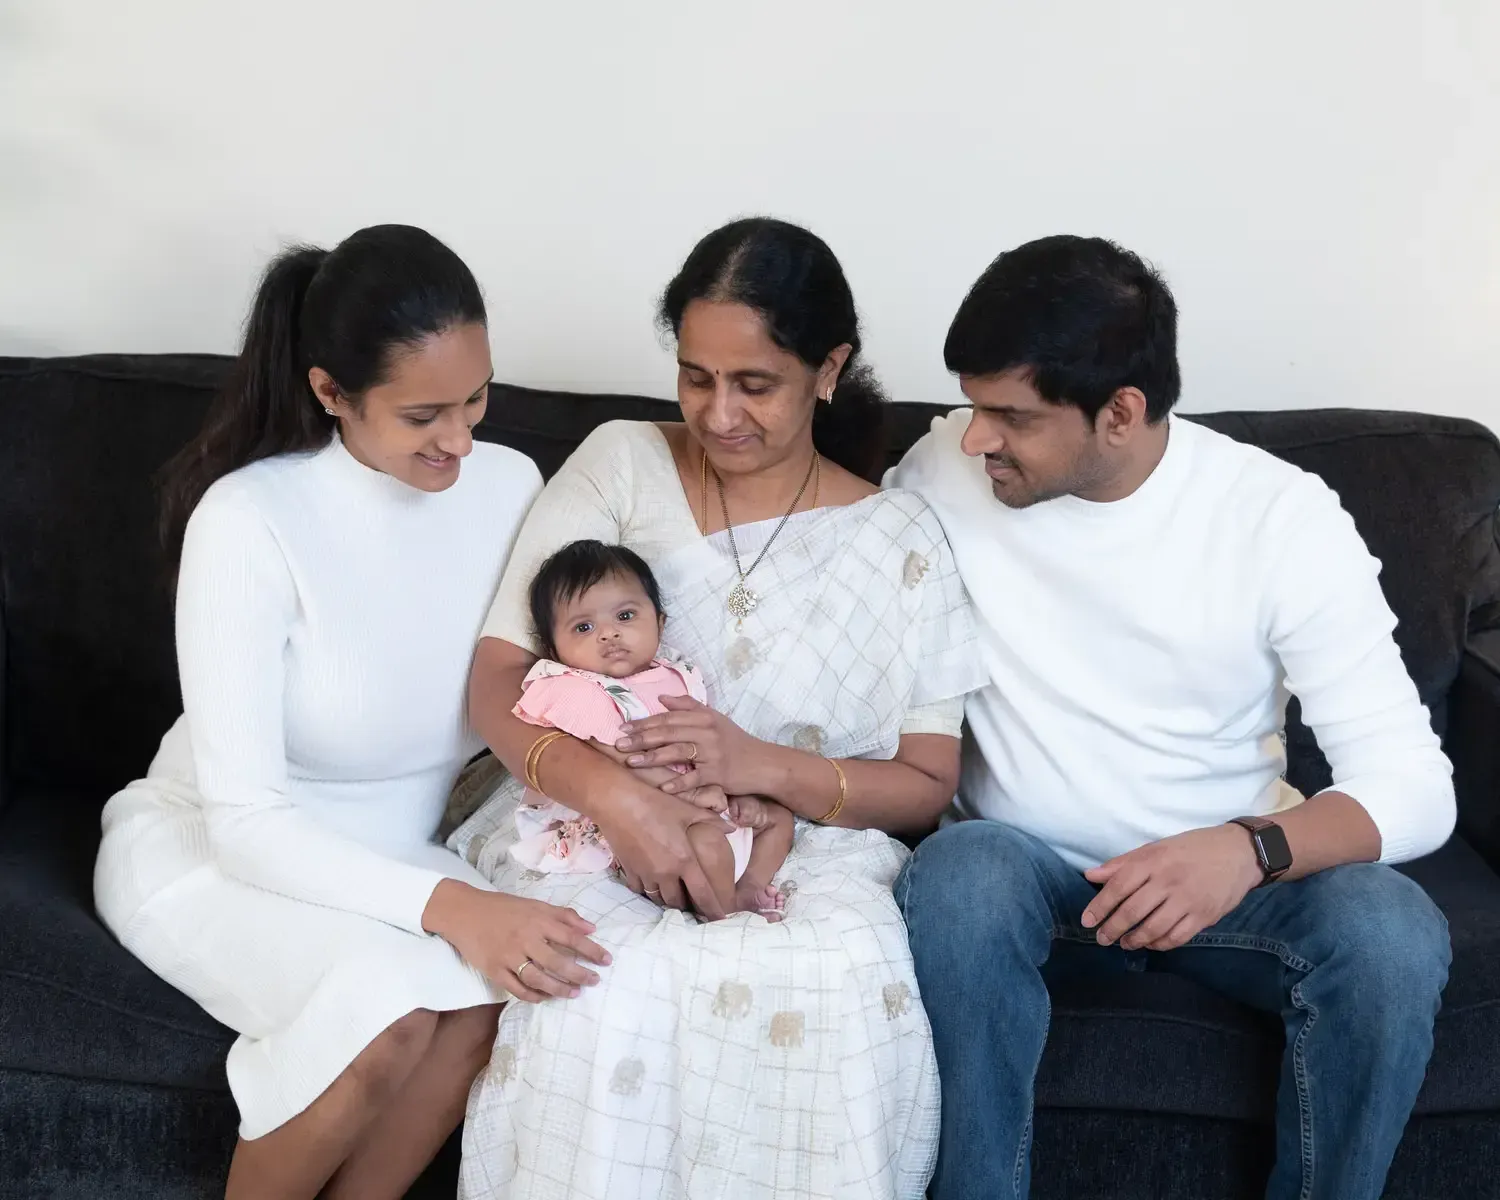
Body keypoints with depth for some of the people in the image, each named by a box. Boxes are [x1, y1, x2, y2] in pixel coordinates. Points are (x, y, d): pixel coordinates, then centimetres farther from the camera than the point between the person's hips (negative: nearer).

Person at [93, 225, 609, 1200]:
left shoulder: (508, 485, -9)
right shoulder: (249, 519, -24)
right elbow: (244, 820, -26)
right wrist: (445, 904, -39)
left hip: (390, 855, 4)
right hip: (205, 847, -4)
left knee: (505, 984, -28)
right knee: (390, 1004, -33)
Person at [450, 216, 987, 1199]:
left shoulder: (900, 540, 5)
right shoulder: (620, 464, 5)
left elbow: (926, 787, 4)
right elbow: (496, 682, -1)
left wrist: (764, 765, -16)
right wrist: (612, 793, -23)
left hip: (808, 850, 1)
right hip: (590, 825, 0)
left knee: (851, 986, -34)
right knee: (606, 987, -34)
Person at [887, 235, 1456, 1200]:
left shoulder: (1283, 516, -14)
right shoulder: (944, 474, -9)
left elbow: (1415, 784, -16)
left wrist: (1252, 848, -36)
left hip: (1232, 870, 0)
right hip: (1026, 867, 1)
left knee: (1394, 934, -30)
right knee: (958, 875, -34)